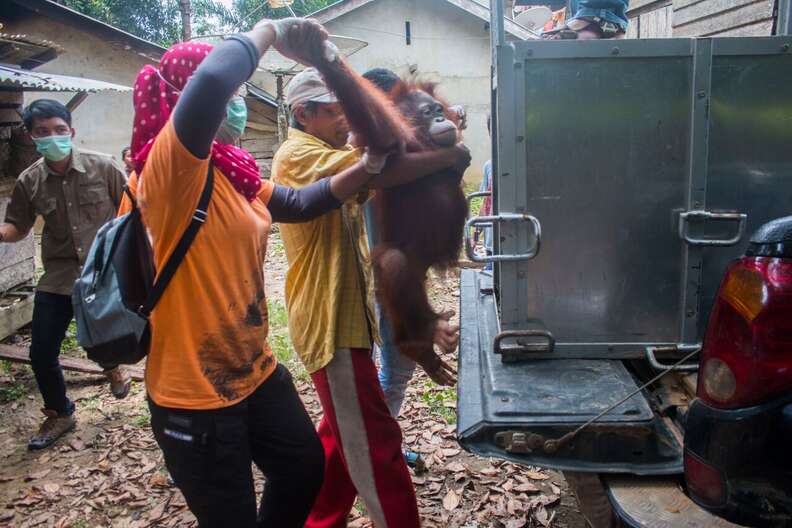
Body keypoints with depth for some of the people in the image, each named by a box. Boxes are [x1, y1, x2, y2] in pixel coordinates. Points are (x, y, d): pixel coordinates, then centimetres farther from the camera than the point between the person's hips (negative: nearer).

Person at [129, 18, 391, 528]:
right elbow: (211, 80, -39)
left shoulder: (235, 175, 6)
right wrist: (270, 30, -22)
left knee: (306, 468, 26)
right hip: (194, 395, -9)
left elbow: (301, 203, 17)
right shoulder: (171, 168, -21)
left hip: (256, 373, 9)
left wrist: (368, 167, 5)